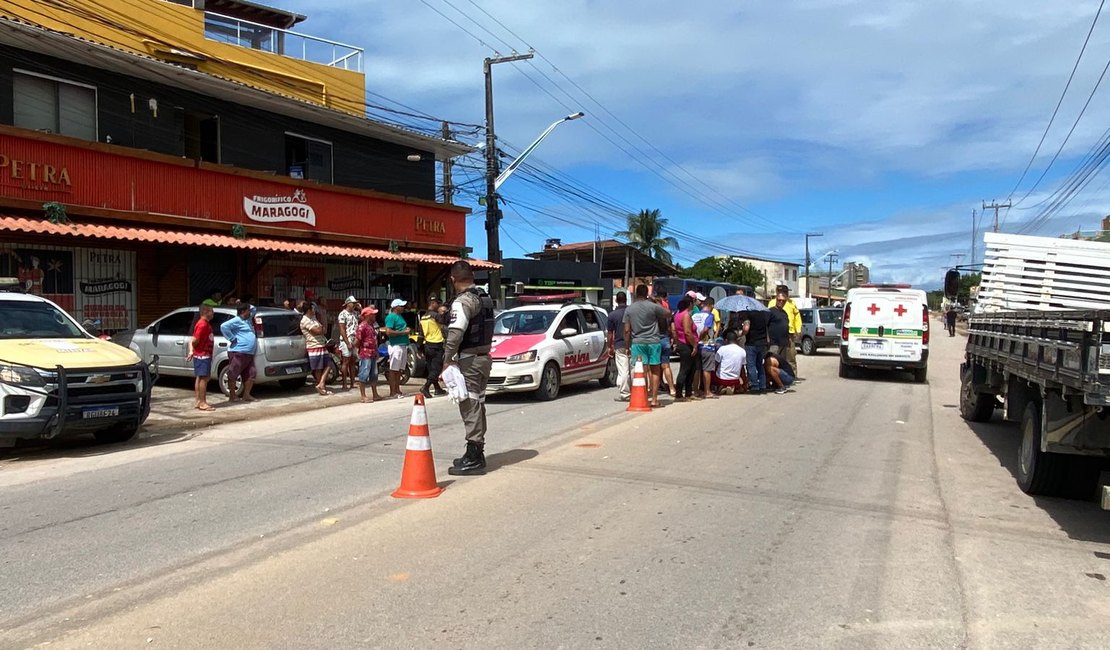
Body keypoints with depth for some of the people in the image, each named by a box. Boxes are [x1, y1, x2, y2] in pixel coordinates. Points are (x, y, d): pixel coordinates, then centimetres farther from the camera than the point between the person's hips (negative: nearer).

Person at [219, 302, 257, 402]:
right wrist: (232, 338, -19)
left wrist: (247, 305, 17)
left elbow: (253, 309, 36)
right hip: (238, 353, -9)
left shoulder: (248, 319, 19)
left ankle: (246, 395, 14)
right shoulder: (237, 321, -9)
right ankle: (232, 396, 6)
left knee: (251, 374, 6)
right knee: (233, 374, -1)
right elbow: (224, 326, -23)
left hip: (249, 354, 9)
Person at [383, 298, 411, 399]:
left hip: (403, 345, 9)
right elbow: (388, 332, -20)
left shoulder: (400, 316, 18)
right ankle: (393, 393, -2)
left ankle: (397, 391, 18)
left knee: (399, 370, 12)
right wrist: (403, 332, -16)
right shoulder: (391, 317, -10)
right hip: (396, 346, -9)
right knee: (393, 370, -5)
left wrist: (407, 330, 12)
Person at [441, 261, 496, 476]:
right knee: (477, 405, 16)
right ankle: (476, 454, 25)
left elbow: (455, 333, -26)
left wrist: (447, 359, -20)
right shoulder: (486, 298, 12)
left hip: (469, 360, -9)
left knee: (470, 407, -6)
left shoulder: (463, 301, -16)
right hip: (484, 357, 9)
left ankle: (473, 459, -3)